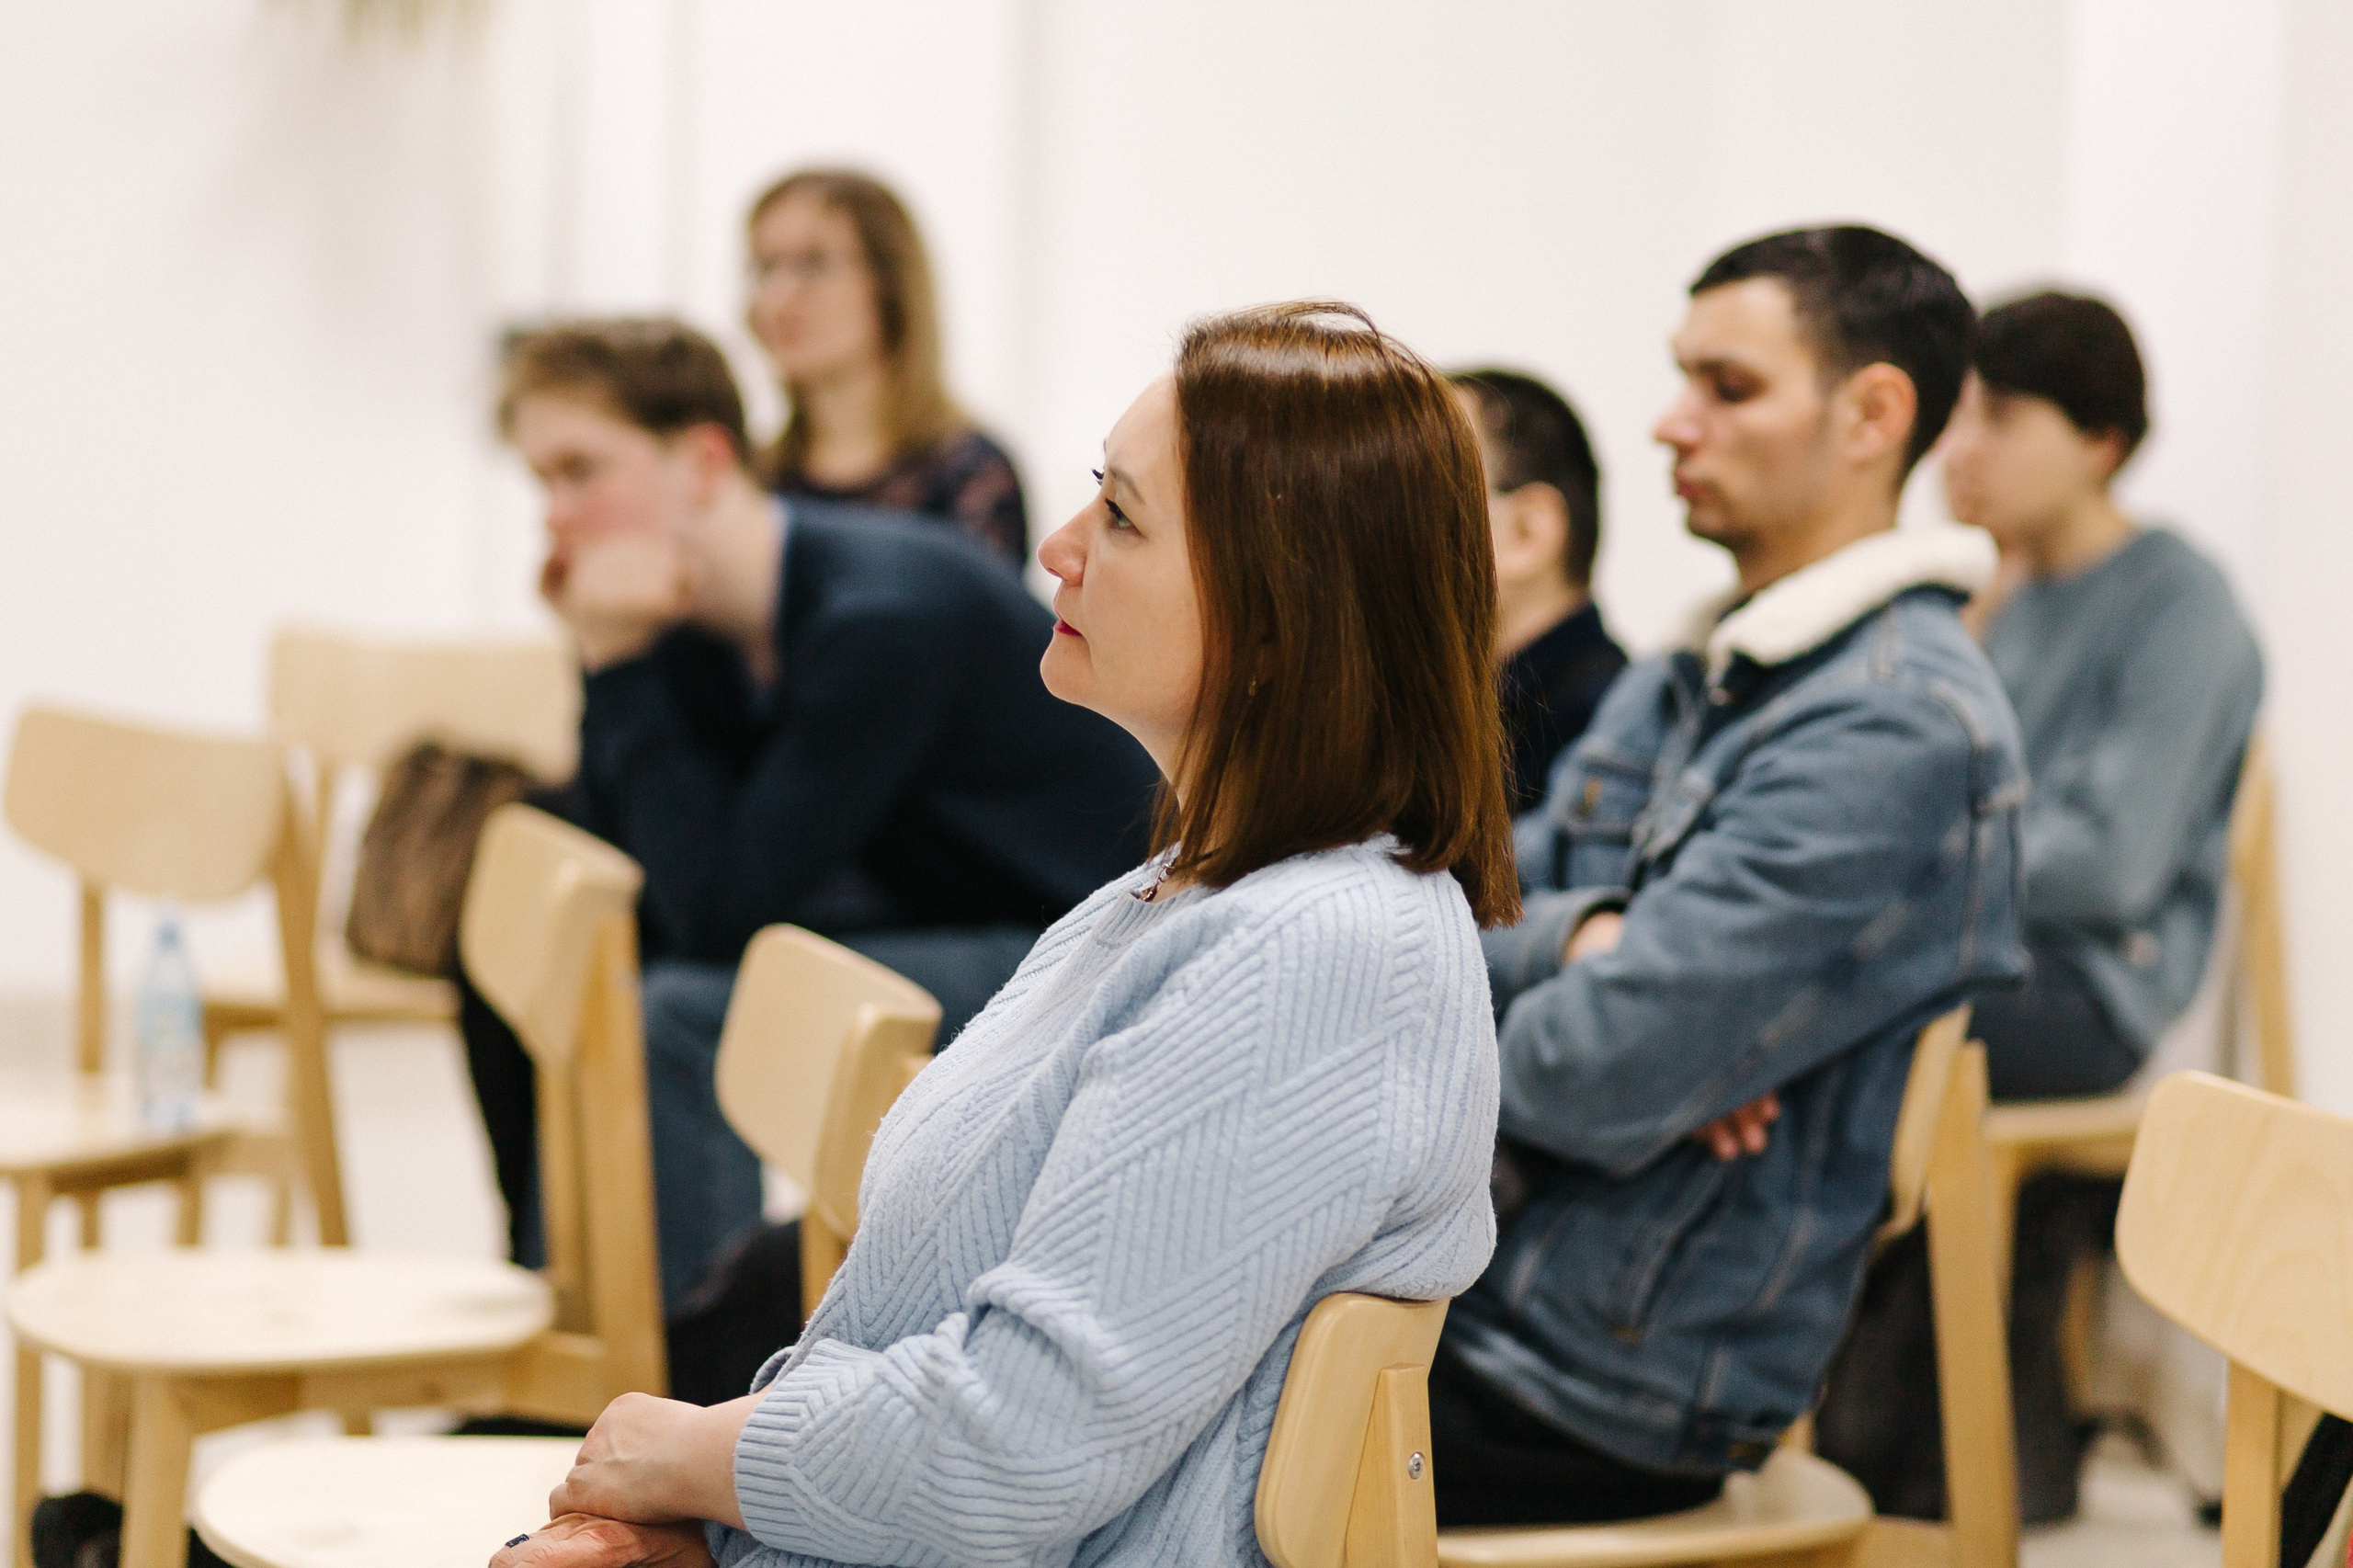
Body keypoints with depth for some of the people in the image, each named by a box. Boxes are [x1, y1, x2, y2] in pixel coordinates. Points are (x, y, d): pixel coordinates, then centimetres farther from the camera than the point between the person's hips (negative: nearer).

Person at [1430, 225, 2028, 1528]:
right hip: (1482, 1270, 9)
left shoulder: (1902, 727, -18)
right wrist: (1581, 937, -11)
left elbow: (1603, 1079, -24)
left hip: (1606, 1381, -9)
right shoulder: (1676, 688, 15)